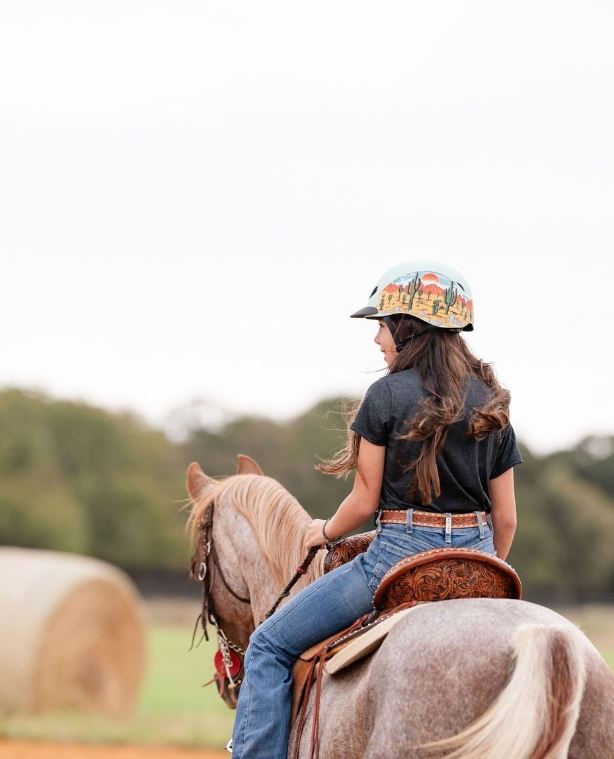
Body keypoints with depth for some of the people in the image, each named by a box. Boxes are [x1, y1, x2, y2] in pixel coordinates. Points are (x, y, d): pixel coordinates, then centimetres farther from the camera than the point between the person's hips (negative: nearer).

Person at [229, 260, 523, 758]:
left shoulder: (388, 395, -7)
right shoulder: (492, 404, 9)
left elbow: (365, 502, -6)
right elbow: (506, 518, 10)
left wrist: (324, 532, 15)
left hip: (401, 552, -6)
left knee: (271, 646, 5)